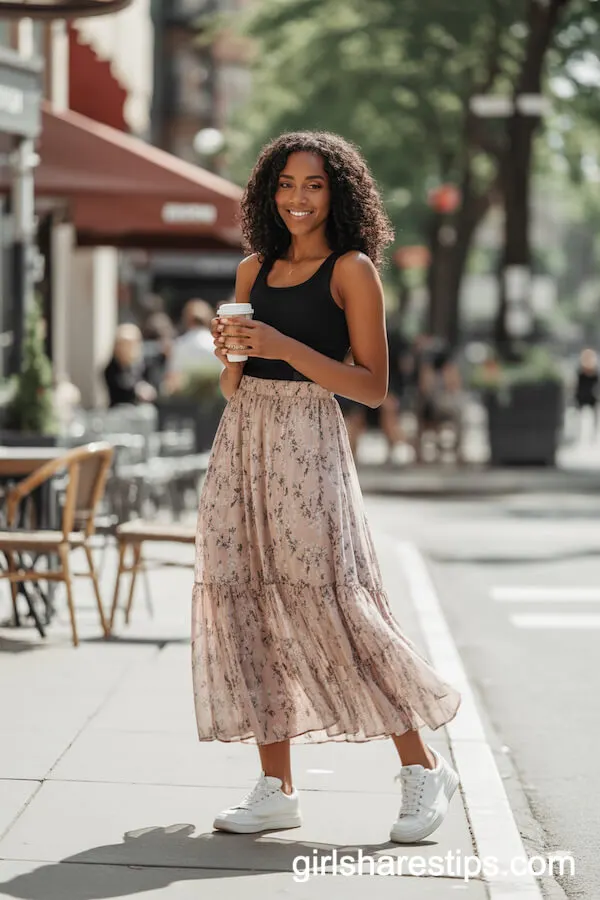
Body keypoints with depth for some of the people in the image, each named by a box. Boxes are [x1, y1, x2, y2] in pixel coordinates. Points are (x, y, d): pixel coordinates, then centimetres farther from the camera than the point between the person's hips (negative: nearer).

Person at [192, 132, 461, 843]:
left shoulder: (353, 270, -2)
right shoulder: (254, 268, 15)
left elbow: (373, 387, -7)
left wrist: (283, 346, -15)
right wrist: (230, 350, -1)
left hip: (307, 439, -6)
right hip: (242, 438, 6)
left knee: (328, 601, -9)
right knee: (244, 597, 2)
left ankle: (422, 766, 5)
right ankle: (276, 789, 7)